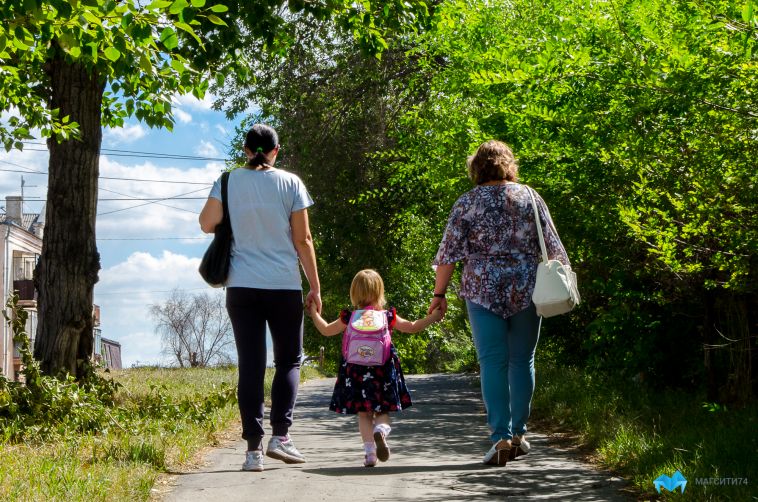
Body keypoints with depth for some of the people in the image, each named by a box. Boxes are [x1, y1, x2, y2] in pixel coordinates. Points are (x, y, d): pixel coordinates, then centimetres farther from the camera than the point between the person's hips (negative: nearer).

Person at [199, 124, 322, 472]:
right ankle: (280, 435, 0)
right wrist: (315, 287, 4)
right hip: (284, 286, -1)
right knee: (288, 361, 13)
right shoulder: (290, 183, 0)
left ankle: (254, 448, -1)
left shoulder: (228, 182, 4)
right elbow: (303, 240, -1)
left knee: (250, 365, 3)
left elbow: (207, 223, -7)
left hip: (241, 286, 1)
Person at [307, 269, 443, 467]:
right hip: (383, 371, 0)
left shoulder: (349, 318, 1)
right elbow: (413, 327, 10)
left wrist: (314, 313, 31)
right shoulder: (388, 316, 1)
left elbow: (326, 330, 14)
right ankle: (380, 430, -24)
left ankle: (370, 452, 1)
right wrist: (433, 317, 24)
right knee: (383, 412, 9)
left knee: (363, 414, 8)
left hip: (356, 372, 0)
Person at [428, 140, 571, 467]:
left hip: (482, 290, -2)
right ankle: (518, 434, 17)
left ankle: (501, 437, -9)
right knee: (522, 360, 11)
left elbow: (449, 252, -2)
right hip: (526, 289, 2)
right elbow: (552, 247, 5)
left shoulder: (467, 203, 0)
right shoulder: (529, 197, 5)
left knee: (492, 363, -1)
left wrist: (439, 293, 3)